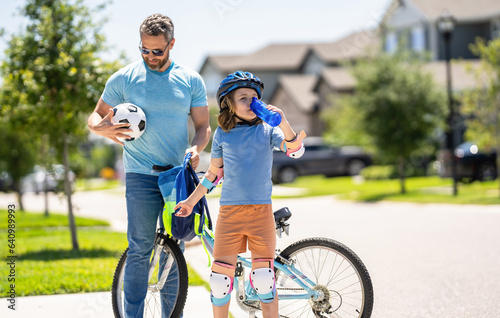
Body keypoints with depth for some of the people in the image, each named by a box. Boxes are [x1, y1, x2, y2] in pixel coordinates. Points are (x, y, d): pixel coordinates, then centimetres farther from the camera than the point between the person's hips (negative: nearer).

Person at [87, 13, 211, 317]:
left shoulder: (191, 80, 6)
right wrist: (105, 128, -16)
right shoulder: (124, 78, 2)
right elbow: (96, 117, 8)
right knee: (140, 249, -7)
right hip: (142, 175, -2)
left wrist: (196, 148, -13)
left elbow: (203, 125, 9)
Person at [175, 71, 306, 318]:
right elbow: (214, 173, 16)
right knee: (221, 275, -1)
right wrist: (191, 201, 16)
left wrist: (283, 122, -27)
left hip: (261, 211, -1)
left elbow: (295, 150, -11)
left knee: (264, 276, -3)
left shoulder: (267, 130, 4)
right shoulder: (222, 135, 6)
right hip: (230, 211, 1)